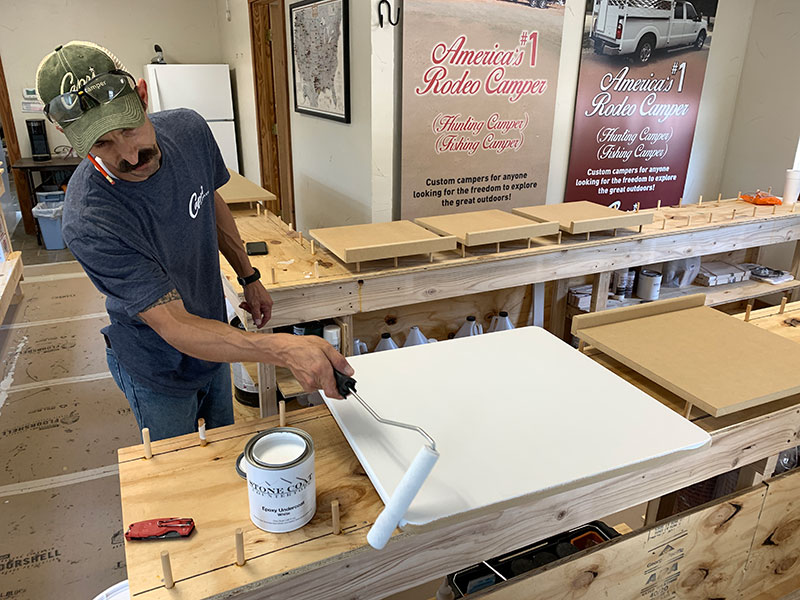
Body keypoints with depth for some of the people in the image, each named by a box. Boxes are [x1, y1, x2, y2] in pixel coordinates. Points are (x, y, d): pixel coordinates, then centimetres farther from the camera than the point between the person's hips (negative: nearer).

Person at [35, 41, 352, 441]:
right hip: (158, 370, -5)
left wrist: (248, 277, 8)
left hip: (214, 337, 5)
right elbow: (175, 327, -37)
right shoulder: (88, 223, -35)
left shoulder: (188, 130, -17)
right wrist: (284, 349, -50)